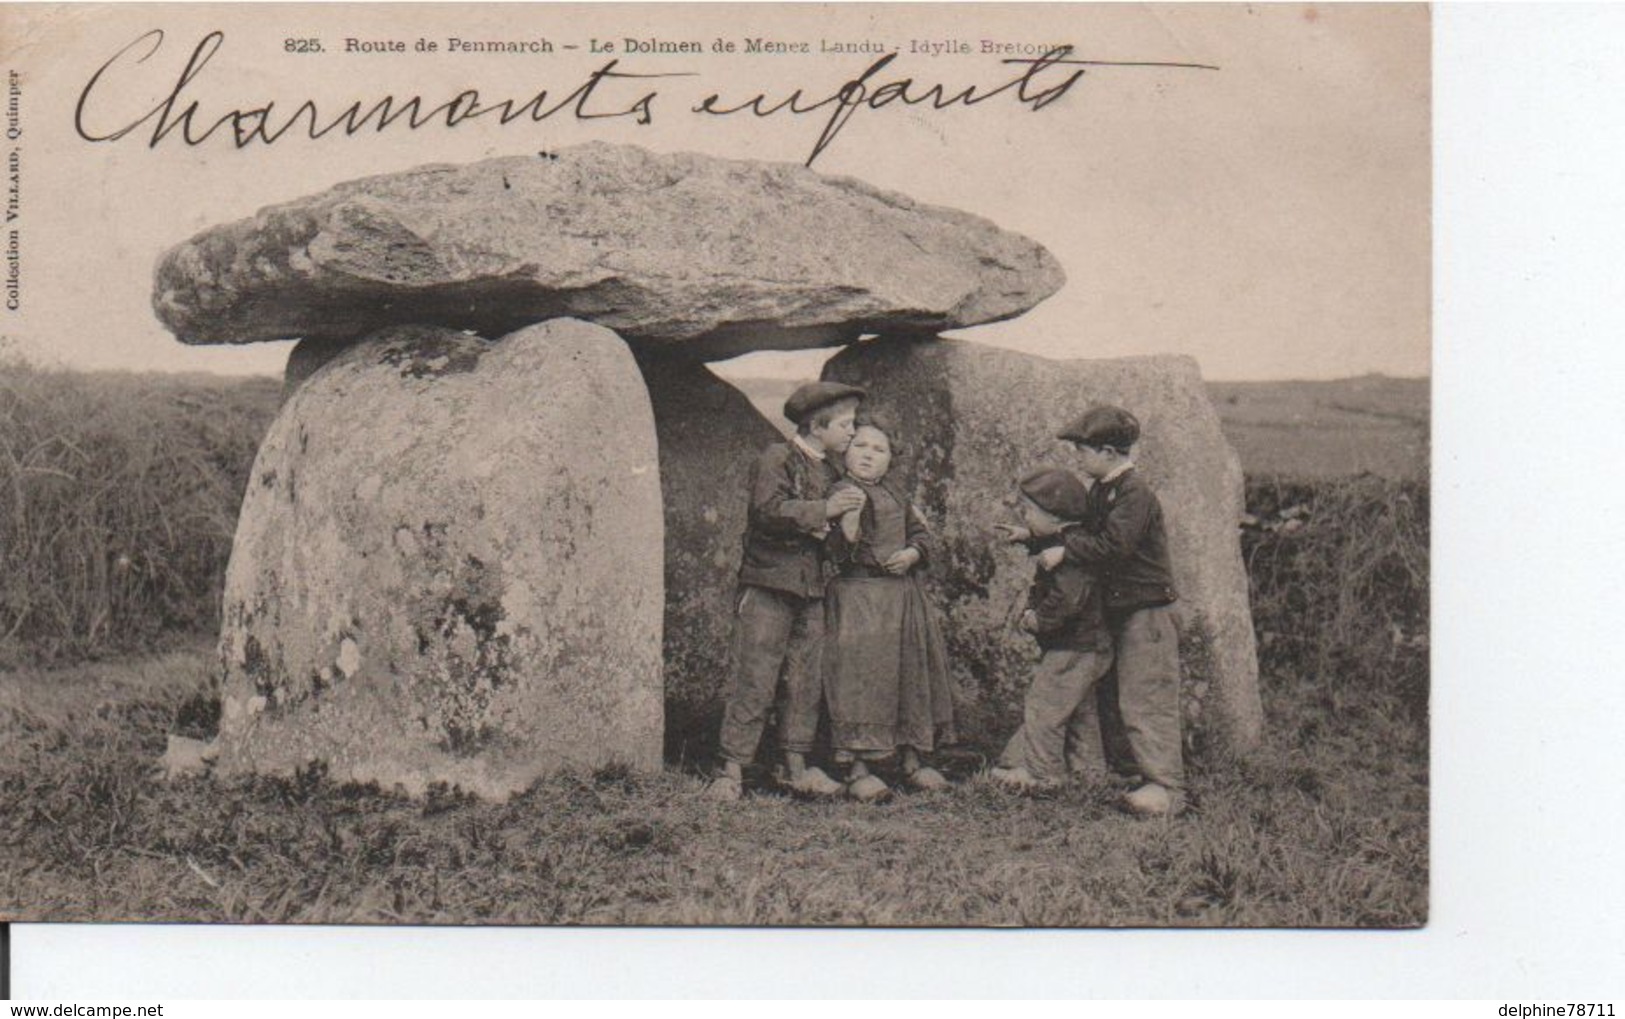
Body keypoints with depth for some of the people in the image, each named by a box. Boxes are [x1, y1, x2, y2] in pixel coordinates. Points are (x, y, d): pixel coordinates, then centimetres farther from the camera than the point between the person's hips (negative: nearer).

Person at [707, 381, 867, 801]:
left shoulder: (829, 471, 19)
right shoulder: (776, 459, -5)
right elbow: (769, 510, -20)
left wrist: (840, 521, 5)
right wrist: (823, 511, -21)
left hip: (812, 591, 8)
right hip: (769, 585, -7)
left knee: (808, 681, 7)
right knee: (754, 680, -8)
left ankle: (797, 766, 15)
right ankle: (733, 769, -5)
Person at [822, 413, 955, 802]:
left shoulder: (894, 493, 14)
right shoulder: (843, 492, -8)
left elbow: (921, 534, 20)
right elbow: (839, 554, -16)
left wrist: (912, 554, -1)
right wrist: (848, 524, -33)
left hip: (903, 594, 8)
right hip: (859, 597, -8)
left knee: (913, 671, 12)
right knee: (860, 675, -10)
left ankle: (912, 759, 25)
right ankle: (857, 769, -5)